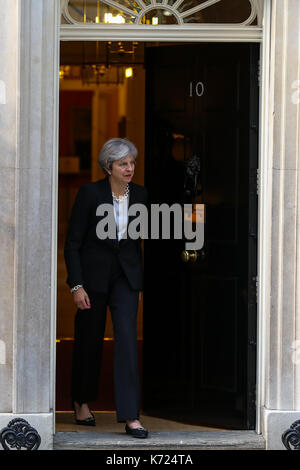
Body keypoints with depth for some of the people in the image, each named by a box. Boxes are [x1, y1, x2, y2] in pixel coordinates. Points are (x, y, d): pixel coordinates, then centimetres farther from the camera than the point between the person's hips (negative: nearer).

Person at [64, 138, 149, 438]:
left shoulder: (139, 194, 2)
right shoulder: (90, 193, -11)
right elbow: (73, 242, -8)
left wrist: (138, 283, 14)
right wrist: (76, 285, -14)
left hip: (125, 275, 2)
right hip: (93, 273, -2)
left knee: (127, 337, -10)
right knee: (89, 340, 9)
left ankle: (130, 416, -13)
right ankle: (82, 403, 32)